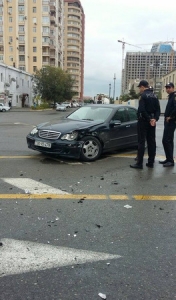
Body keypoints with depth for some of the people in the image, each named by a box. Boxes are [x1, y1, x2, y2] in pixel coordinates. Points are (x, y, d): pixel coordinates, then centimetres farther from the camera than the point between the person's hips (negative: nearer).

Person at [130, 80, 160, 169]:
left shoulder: (143, 95, -11)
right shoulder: (154, 96, 13)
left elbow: (142, 110, -21)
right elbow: (158, 109, 8)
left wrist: (149, 119, -15)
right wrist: (155, 119, -4)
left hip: (144, 121, -7)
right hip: (152, 122, 7)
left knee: (141, 142, -5)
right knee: (151, 142, 10)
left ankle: (139, 163, -3)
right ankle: (151, 162, 16)